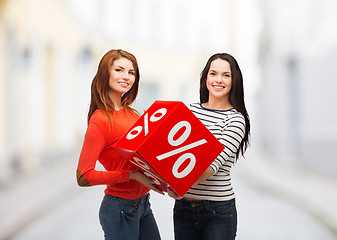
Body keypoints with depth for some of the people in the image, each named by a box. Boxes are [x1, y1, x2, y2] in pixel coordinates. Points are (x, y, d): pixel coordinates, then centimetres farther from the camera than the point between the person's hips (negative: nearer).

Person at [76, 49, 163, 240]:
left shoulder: (131, 114, 6)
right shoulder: (100, 120, -16)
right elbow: (83, 176, -20)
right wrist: (132, 175, -21)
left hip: (143, 203, 7)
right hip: (119, 208, -7)